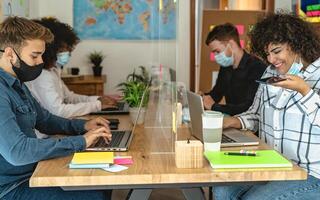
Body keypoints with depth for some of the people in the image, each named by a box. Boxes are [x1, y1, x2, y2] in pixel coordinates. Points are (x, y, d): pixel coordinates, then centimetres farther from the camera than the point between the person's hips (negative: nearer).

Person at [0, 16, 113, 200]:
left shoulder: (17, 84, 10)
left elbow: (45, 120, 22)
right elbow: (16, 151, -33)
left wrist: (82, 126, 3)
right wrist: (80, 142, -26)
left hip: (33, 172, 10)